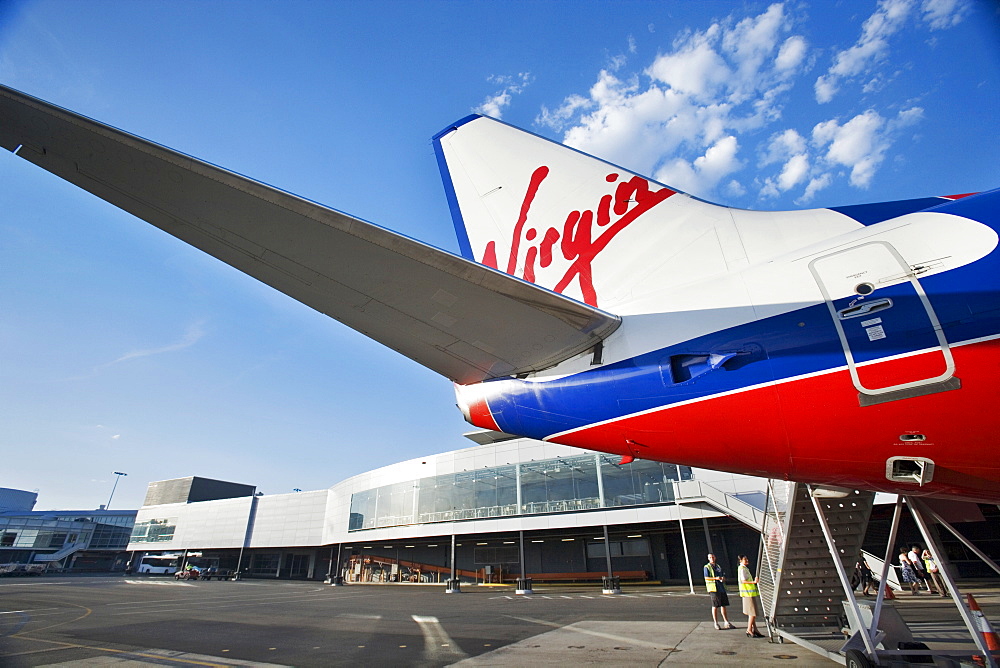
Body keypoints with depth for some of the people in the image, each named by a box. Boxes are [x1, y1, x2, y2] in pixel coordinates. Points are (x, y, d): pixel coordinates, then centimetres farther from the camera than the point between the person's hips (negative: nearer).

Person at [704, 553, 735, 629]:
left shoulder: (719, 567, 18)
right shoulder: (707, 567, -2)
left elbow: (724, 576, 20)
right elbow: (706, 578, -10)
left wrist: (723, 578, -4)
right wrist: (716, 578, -23)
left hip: (721, 588, 6)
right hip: (714, 588, -6)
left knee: (723, 605, 9)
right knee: (715, 606, -3)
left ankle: (726, 623, 19)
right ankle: (716, 624, 5)